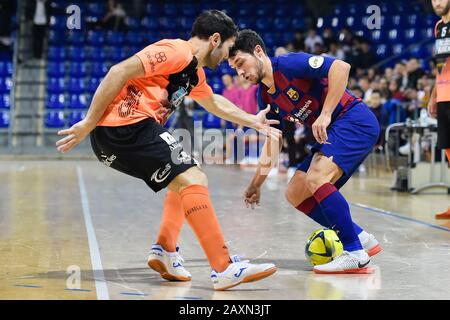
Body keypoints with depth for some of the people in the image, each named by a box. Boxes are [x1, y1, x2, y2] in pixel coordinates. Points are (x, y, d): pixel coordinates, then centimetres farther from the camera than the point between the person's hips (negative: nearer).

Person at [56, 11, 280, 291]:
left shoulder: (195, 72, 24)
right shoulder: (178, 52, -7)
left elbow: (214, 102, 46)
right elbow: (119, 72, -17)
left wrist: (254, 121, 52)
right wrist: (89, 123, -18)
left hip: (112, 140, 11)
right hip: (127, 125, -11)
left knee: (184, 181, 24)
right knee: (194, 181, -14)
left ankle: (165, 250, 12)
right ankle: (224, 269, -19)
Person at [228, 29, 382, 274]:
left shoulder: (289, 64, -15)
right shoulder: (266, 98, 10)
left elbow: (341, 67, -25)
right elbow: (272, 142, 18)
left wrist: (325, 114, -27)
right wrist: (256, 185, 15)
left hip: (356, 119, -10)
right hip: (331, 134, 10)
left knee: (316, 178, -27)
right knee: (295, 194, 6)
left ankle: (355, 253, -20)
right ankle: (361, 238, 10)